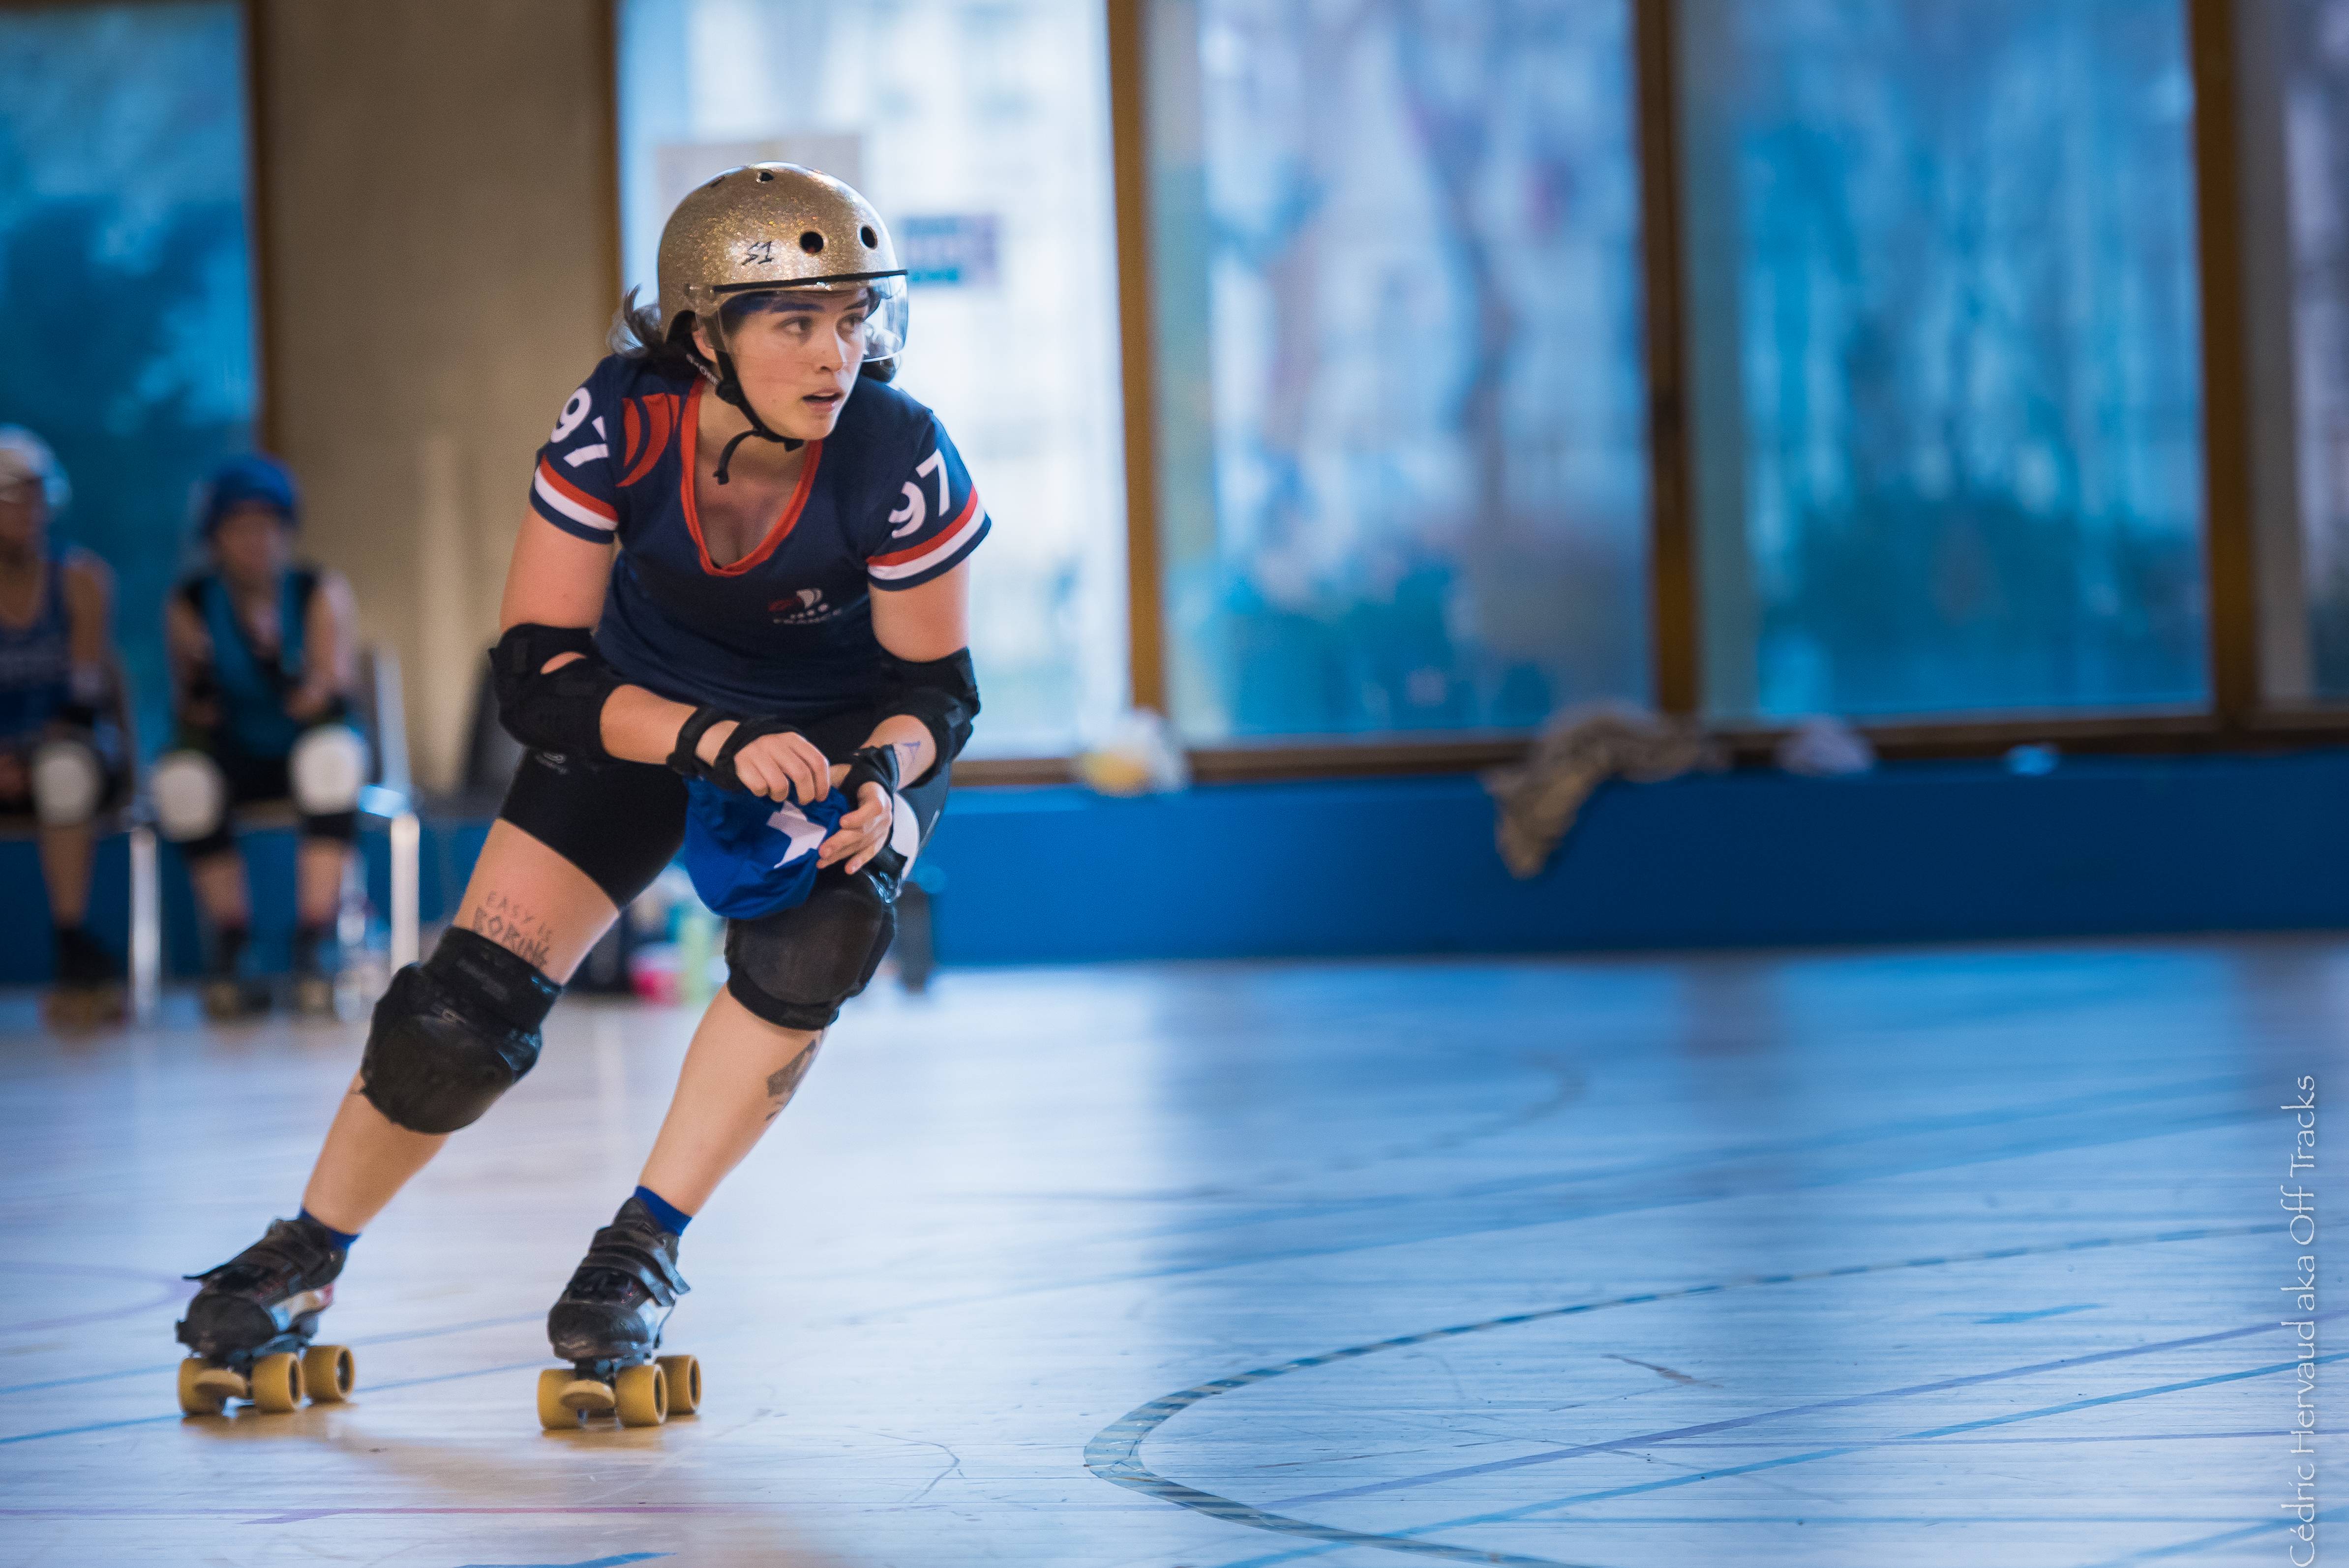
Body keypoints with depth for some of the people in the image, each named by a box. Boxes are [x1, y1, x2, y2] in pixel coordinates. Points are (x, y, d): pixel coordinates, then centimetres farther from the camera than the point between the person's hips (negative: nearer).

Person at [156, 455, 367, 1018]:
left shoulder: (322, 594, -4)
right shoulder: (190, 608, -1)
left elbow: (332, 689, -18)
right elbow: (191, 707, -7)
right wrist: (196, 701, -29)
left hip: (308, 746, -1)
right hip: (237, 757, 1)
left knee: (332, 752, -37)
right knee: (180, 776, -33)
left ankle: (314, 945, -34)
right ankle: (230, 946, -23)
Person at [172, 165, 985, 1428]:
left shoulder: (900, 461, -32)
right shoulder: (618, 427, -32)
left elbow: (936, 686, -17)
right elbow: (535, 671, -27)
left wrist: (880, 777, -38)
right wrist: (711, 742, -41)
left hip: (852, 720, 0)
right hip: (647, 705, 1)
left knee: (814, 942, -29)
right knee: (482, 986, -8)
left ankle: (640, 1253, -12)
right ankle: (304, 1255, 15)